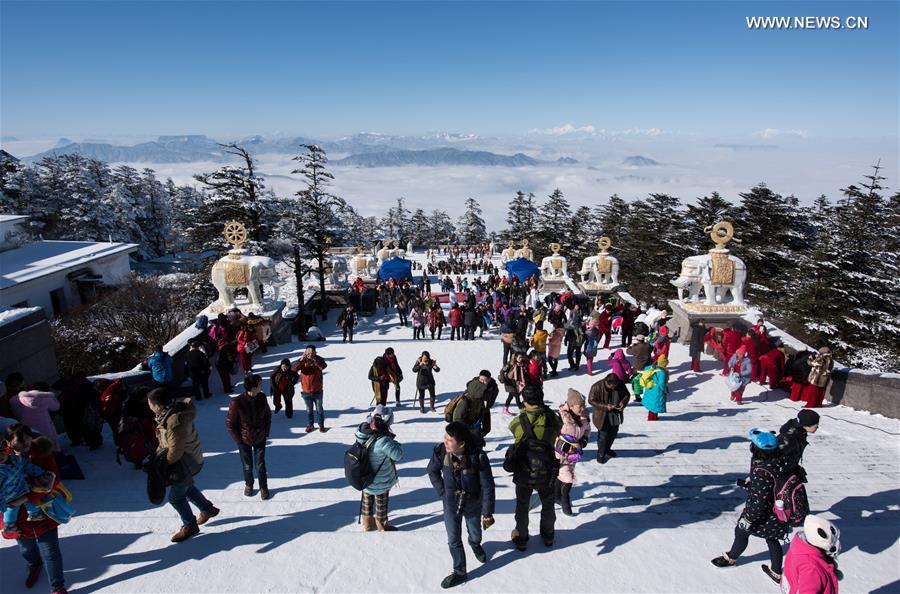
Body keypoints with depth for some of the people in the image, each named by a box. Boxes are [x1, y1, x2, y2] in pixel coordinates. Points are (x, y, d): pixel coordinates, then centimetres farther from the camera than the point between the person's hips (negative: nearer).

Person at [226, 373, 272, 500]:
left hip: (260, 438, 2)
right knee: (247, 466, 16)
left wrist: (266, 433, 3)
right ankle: (248, 484, 44)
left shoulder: (262, 397, -15)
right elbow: (230, 423, -13)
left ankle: (263, 487, 34)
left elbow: (268, 415, 2)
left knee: (260, 465, 13)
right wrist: (238, 439, -8)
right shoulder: (236, 402, -26)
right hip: (244, 440, -2)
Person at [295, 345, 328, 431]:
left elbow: (323, 366, -33)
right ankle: (309, 425, 34)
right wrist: (302, 359, -38)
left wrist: (314, 359, -44)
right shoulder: (303, 360, -9)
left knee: (319, 409, 14)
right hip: (306, 391, 1)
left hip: (317, 390, -1)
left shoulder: (319, 359, -12)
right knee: (309, 409, 17)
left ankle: (321, 425, 29)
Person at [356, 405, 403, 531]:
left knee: (367, 500, 28)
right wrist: (393, 441, -16)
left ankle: (367, 522, 49)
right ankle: (382, 526, 41)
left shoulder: (362, 433, -16)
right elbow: (398, 454, -32)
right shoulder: (383, 441, -37)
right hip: (380, 482, -6)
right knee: (381, 503, 20)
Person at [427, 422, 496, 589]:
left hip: (473, 503, -1)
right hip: (451, 504, 1)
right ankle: (459, 572, 35)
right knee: (454, 540, 11)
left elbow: (487, 486, -20)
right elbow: (432, 471, -3)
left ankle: (475, 545, 59)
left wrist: (487, 513, -13)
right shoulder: (440, 451, -26)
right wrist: (442, 492, -4)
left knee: (475, 534, 24)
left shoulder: (478, 456, -32)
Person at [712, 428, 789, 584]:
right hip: (777, 510, 7)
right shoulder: (778, 460, -13)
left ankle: (731, 558, 42)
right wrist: (751, 481, 20)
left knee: (741, 531, 17)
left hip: (765, 515, -7)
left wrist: (748, 519, -18)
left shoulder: (761, 473, -37)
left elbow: (759, 501, -30)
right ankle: (776, 573, 40)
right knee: (772, 538, 26)